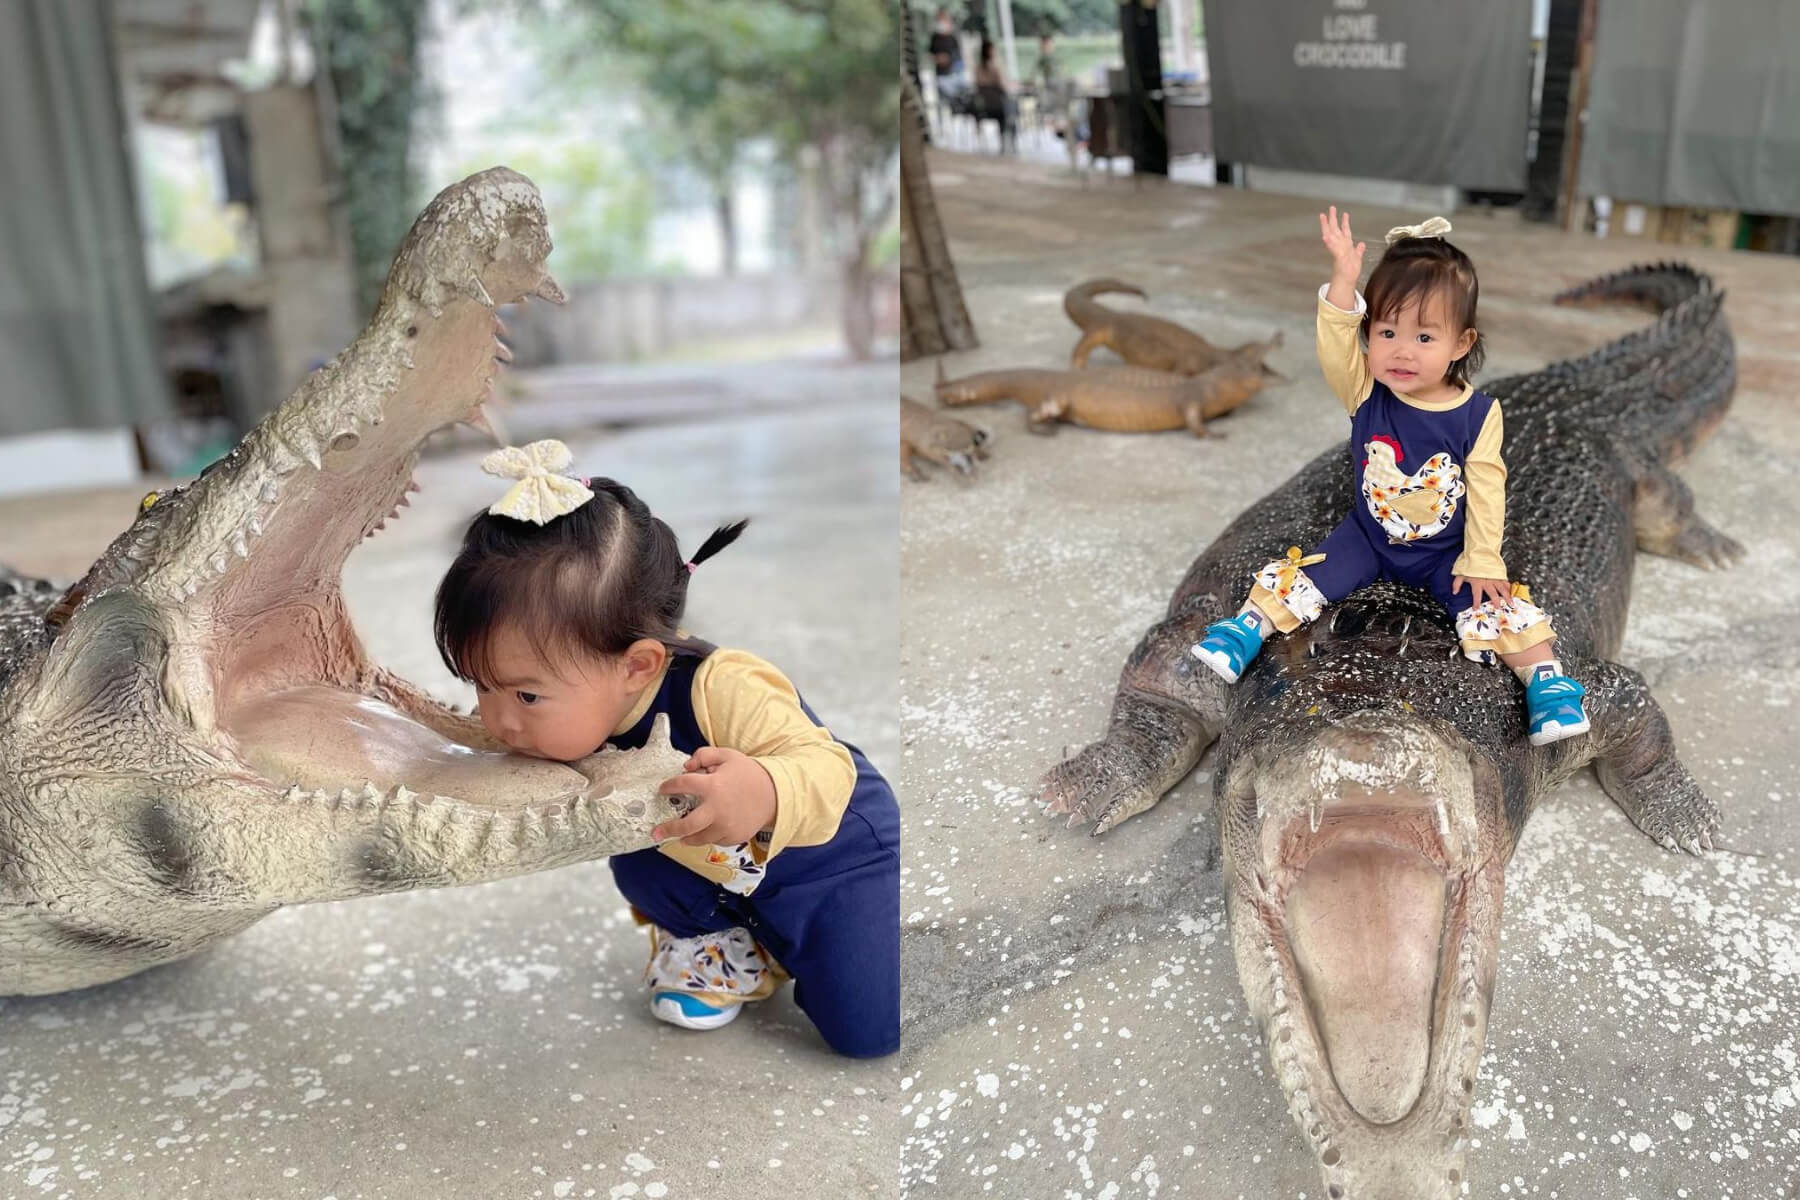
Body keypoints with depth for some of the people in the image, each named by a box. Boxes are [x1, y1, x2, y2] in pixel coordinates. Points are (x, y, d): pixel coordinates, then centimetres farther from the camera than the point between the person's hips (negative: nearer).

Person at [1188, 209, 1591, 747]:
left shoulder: (1478, 415, -16)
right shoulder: (1366, 393, -15)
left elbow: (1486, 493, -10)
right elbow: (1335, 351, -35)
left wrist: (1481, 561, -12)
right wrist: (1343, 282, -48)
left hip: (1445, 553, -1)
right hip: (1368, 537, 1)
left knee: (1501, 608, -18)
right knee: (1295, 577, -15)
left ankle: (1547, 682, -8)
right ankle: (1246, 628, -2)